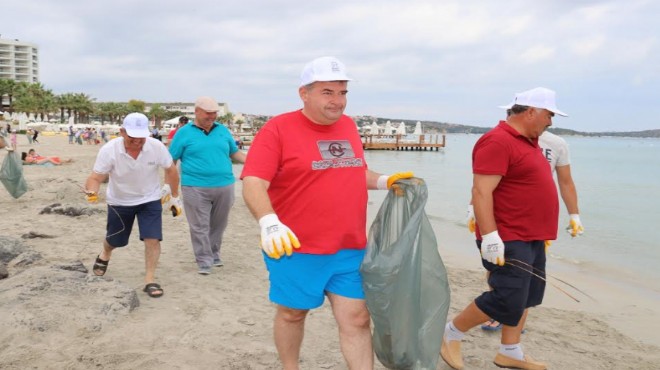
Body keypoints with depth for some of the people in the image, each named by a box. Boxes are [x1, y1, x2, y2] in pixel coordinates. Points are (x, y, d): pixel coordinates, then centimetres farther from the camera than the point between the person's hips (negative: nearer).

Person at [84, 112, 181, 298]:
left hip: (149, 199, 0)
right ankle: (104, 256, 55)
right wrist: (92, 191, -45)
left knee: (152, 239, -13)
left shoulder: (156, 147, -24)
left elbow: (171, 170, -7)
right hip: (119, 201, 0)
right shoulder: (109, 150, -27)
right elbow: (96, 177, -22)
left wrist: (175, 196, 0)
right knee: (114, 240, 19)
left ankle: (150, 280, 4)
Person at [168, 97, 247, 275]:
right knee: (200, 227, 0)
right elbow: (170, 161, 3)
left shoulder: (223, 130, 11)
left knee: (218, 224, 13)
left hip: (224, 186, 3)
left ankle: (214, 254, 31)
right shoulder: (184, 133, 1)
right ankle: (204, 261, 10)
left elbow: (235, 153, 17)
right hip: (195, 188, -3)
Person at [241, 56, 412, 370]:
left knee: (356, 320, 5)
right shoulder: (278, 128, -10)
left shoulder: (348, 126, 8)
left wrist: (385, 181, 5)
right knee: (292, 314, 15)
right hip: (295, 249, -4)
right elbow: (253, 184, -19)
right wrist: (269, 223, -36)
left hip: (350, 249, 4)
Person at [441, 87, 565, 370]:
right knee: (506, 301, -7)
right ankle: (451, 334, 12)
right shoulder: (498, 142, -17)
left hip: (532, 239, 10)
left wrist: (542, 231, 25)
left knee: (525, 297, 15)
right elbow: (481, 191, -23)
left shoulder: (528, 141, 15)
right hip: (507, 241, -10)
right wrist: (490, 236, -27)